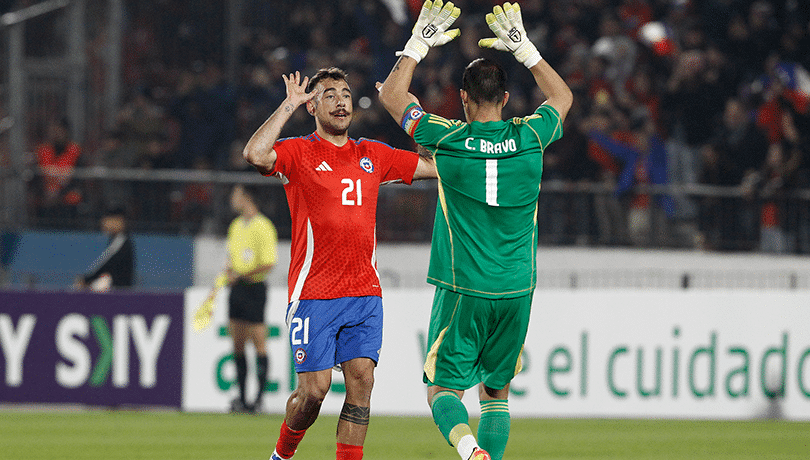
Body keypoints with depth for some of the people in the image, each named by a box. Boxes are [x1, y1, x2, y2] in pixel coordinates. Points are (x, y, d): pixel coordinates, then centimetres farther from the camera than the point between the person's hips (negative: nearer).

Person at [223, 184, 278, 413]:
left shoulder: (263, 227, -11)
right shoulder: (236, 226, 14)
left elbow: (268, 263, -15)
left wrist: (240, 275, -16)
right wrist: (228, 272, 6)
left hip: (254, 288, -8)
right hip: (236, 290, 8)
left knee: (258, 343, -7)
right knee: (238, 345, 7)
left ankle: (259, 397, -4)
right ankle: (242, 397, 12)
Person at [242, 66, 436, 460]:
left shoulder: (372, 155, 14)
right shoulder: (298, 153, -1)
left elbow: (438, 165, 19)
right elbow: (255, 154, -22)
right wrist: (289, 105, -14)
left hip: (365, 293, 4)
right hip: (313, 293, -4)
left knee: (361, 382, -8)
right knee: (314, 389, -5)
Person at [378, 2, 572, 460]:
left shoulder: (448, 139, -7)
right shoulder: (529, 138, -1)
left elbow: (391, 95, 10)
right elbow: (563, 96, 22)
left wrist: (419, 44, 16)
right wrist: (523, 48, 23)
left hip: (462, 290, -3)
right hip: (516, 289, 3)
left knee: (443, 387, 1)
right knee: (496, 391, 16)